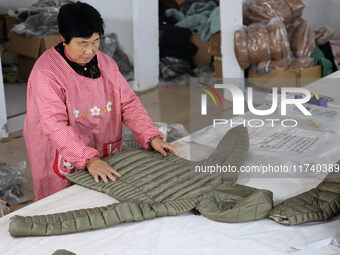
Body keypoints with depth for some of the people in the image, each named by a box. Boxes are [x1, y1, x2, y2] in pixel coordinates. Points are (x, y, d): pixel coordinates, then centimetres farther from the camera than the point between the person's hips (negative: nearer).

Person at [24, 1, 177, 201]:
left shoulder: (106, 63, 3)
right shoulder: (47, 72, -18)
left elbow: (129, 103, 2)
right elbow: (55, 126, -25)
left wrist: (153, 137, -12)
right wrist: (89, 159, -35)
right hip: (65, 162, -5)